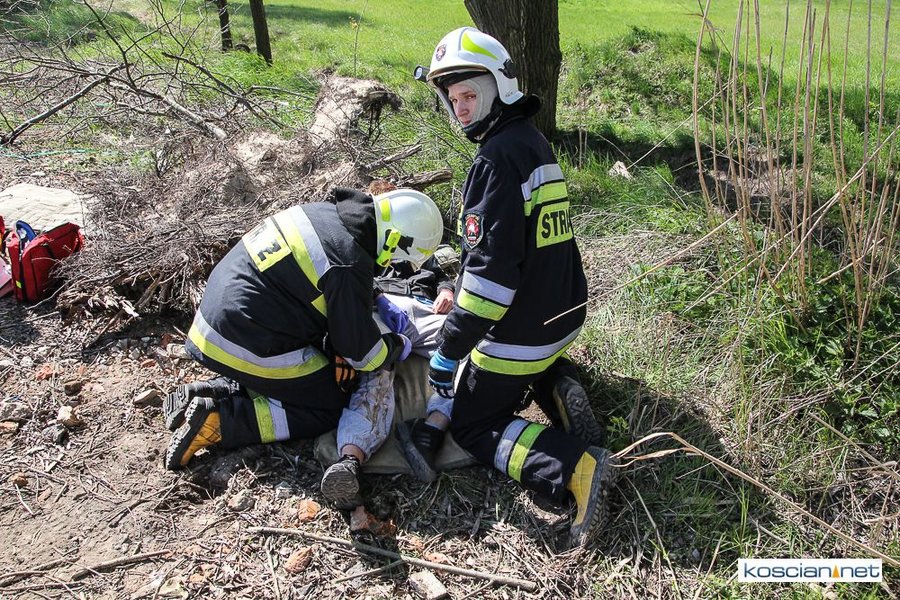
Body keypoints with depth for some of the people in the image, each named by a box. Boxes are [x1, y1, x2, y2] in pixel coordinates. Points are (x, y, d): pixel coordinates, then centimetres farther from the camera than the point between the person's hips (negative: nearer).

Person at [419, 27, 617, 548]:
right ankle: (559, 386, 6)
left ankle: (577, 467, -13)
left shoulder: (497, 157, -20)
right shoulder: (535, 142, 10)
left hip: (521, 331, -9)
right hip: (564, 315, 9)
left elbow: (491, 265, -26)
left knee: (473, 425, 7)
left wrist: (449, 350, -22)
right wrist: (461, 297, 23)